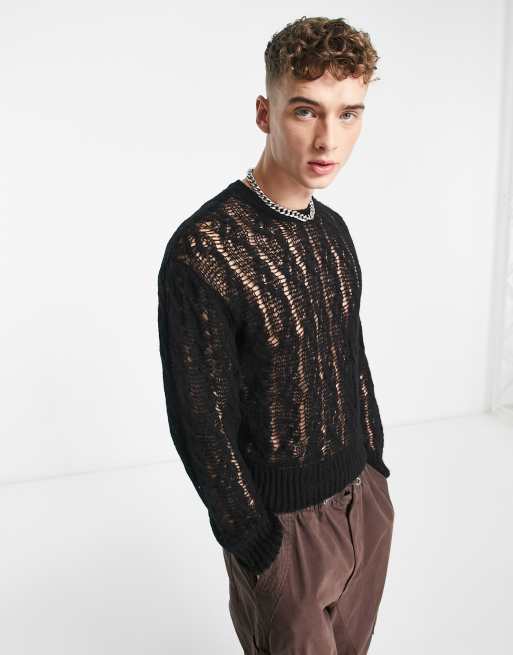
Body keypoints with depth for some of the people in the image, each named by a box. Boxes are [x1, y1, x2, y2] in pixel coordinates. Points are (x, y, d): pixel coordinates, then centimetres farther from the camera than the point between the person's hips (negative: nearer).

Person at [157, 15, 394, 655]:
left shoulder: (333, 230, 2)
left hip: (366, 497, 7)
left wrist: (375, 465, 13)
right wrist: (258, 545, -12)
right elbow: (202, 427, -19)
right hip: (284, 521, -7)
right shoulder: (201, 250, -23)